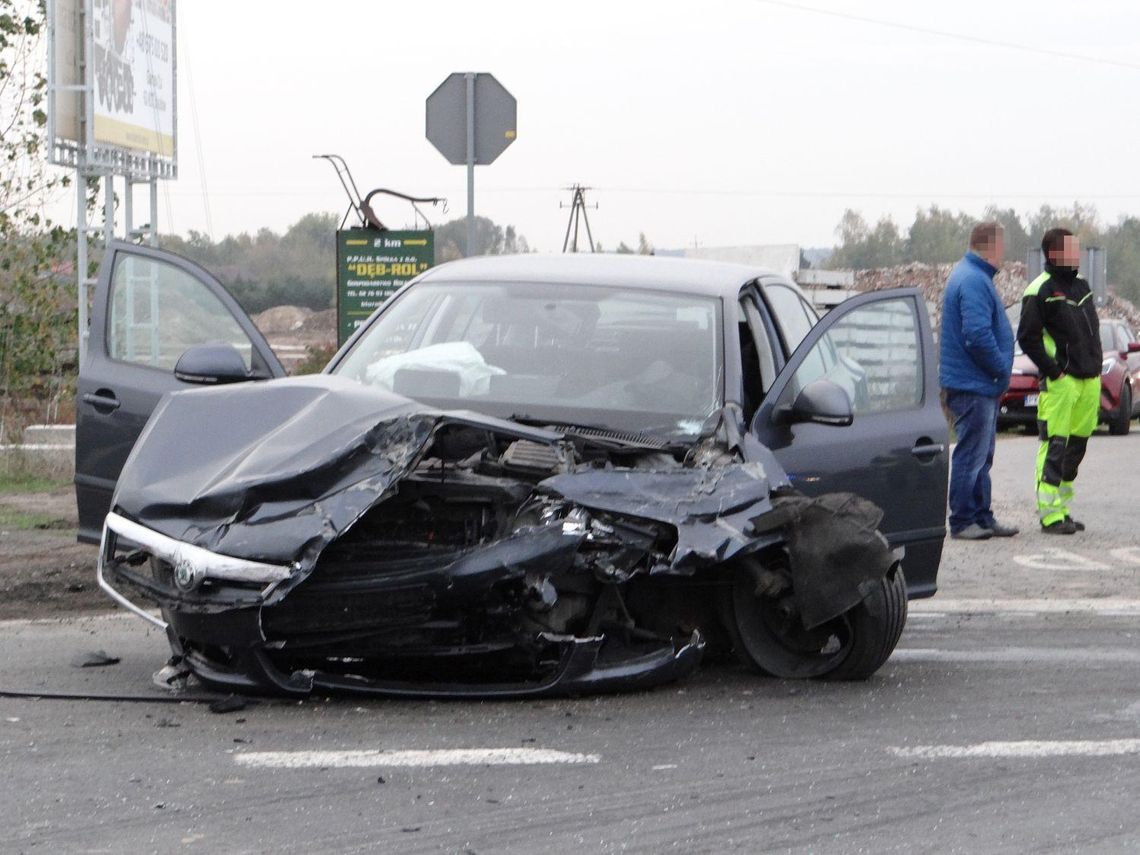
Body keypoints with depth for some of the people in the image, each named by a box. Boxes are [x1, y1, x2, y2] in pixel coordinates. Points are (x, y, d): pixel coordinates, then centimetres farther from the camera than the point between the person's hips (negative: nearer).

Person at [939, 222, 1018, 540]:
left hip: (982, 386, 11)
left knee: (981, 456, 15)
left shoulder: (975, 277, 16)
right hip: (972, 385, -11)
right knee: (971, 455, -5)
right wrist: (1002, 371, -15)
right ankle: (962, 522, -1)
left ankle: (982, 517, 22)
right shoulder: (973, 281, -19)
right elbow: (978, 336, -26)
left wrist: (1000, 372, 15)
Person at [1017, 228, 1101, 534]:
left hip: (1089, 380, 8)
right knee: (1054, 446, -8)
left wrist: (1095, 365, 14)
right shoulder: (1041, 290, -8)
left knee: (1077, 445, 10)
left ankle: (1063, 508, 18)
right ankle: (1050, 514, -6)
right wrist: (1053, 371, -14)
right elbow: (1027, 337, -12)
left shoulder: (1081, 286, 16)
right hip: (1060, 382, -8)